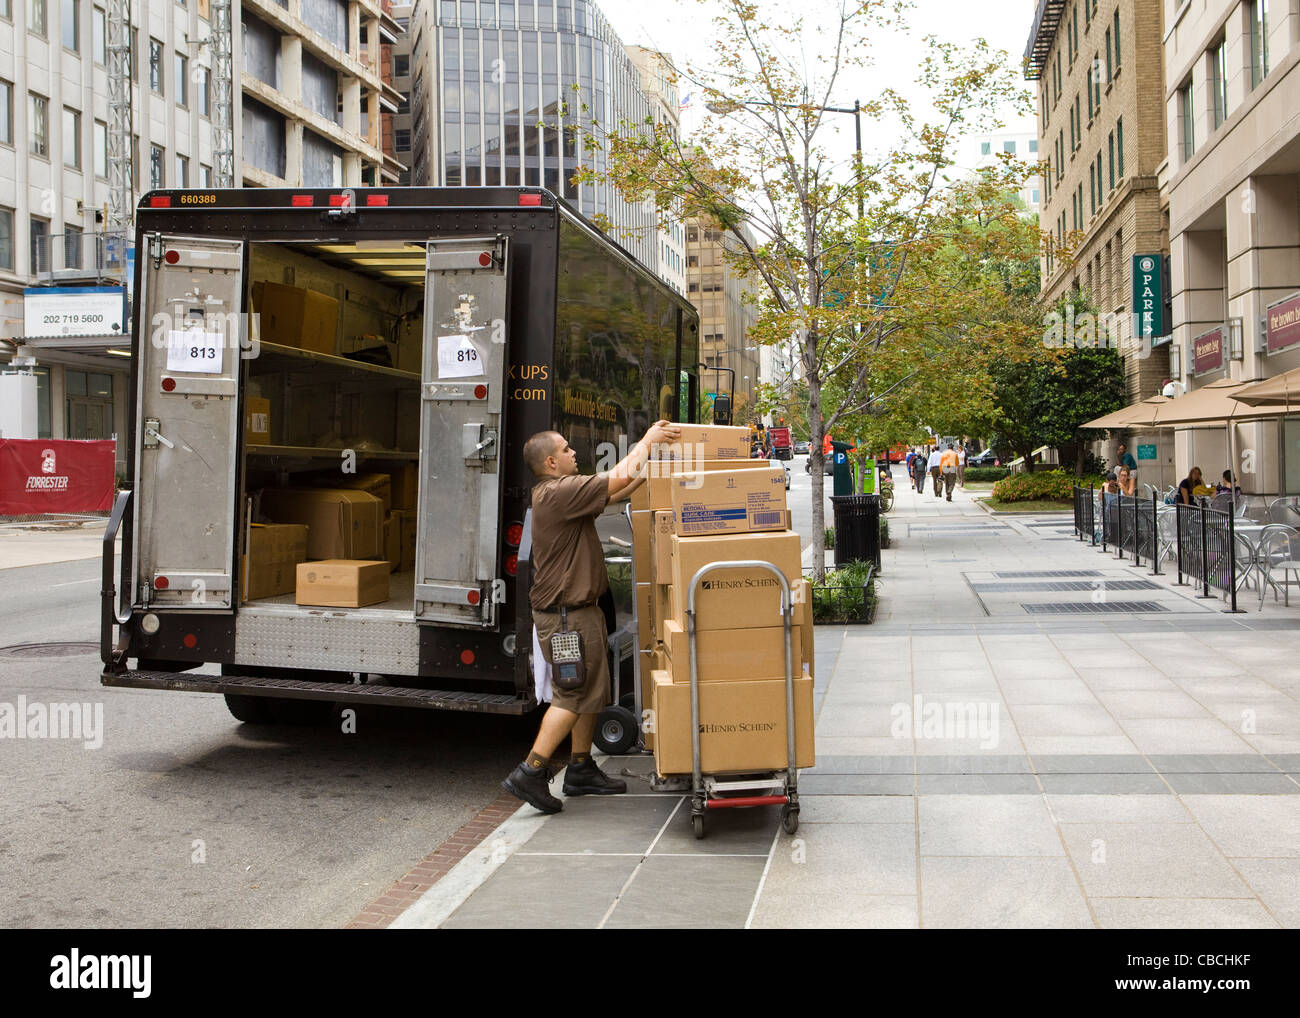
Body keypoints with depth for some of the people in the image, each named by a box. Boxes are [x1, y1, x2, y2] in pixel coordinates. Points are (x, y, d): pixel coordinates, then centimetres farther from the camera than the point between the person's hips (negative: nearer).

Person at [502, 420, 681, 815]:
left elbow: (617, 491, 19)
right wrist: (646, 441, -7)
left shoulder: (563, 492, 14)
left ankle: (581, 769, 25)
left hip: (580, 609, 11)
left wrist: (650, 466, 13)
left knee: (592, 690, 16)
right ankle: (530, 772, -6)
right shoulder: (557, 492, -19)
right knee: (575, 695, -8)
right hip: (565, 614, -11)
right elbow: (620, 479, -20)